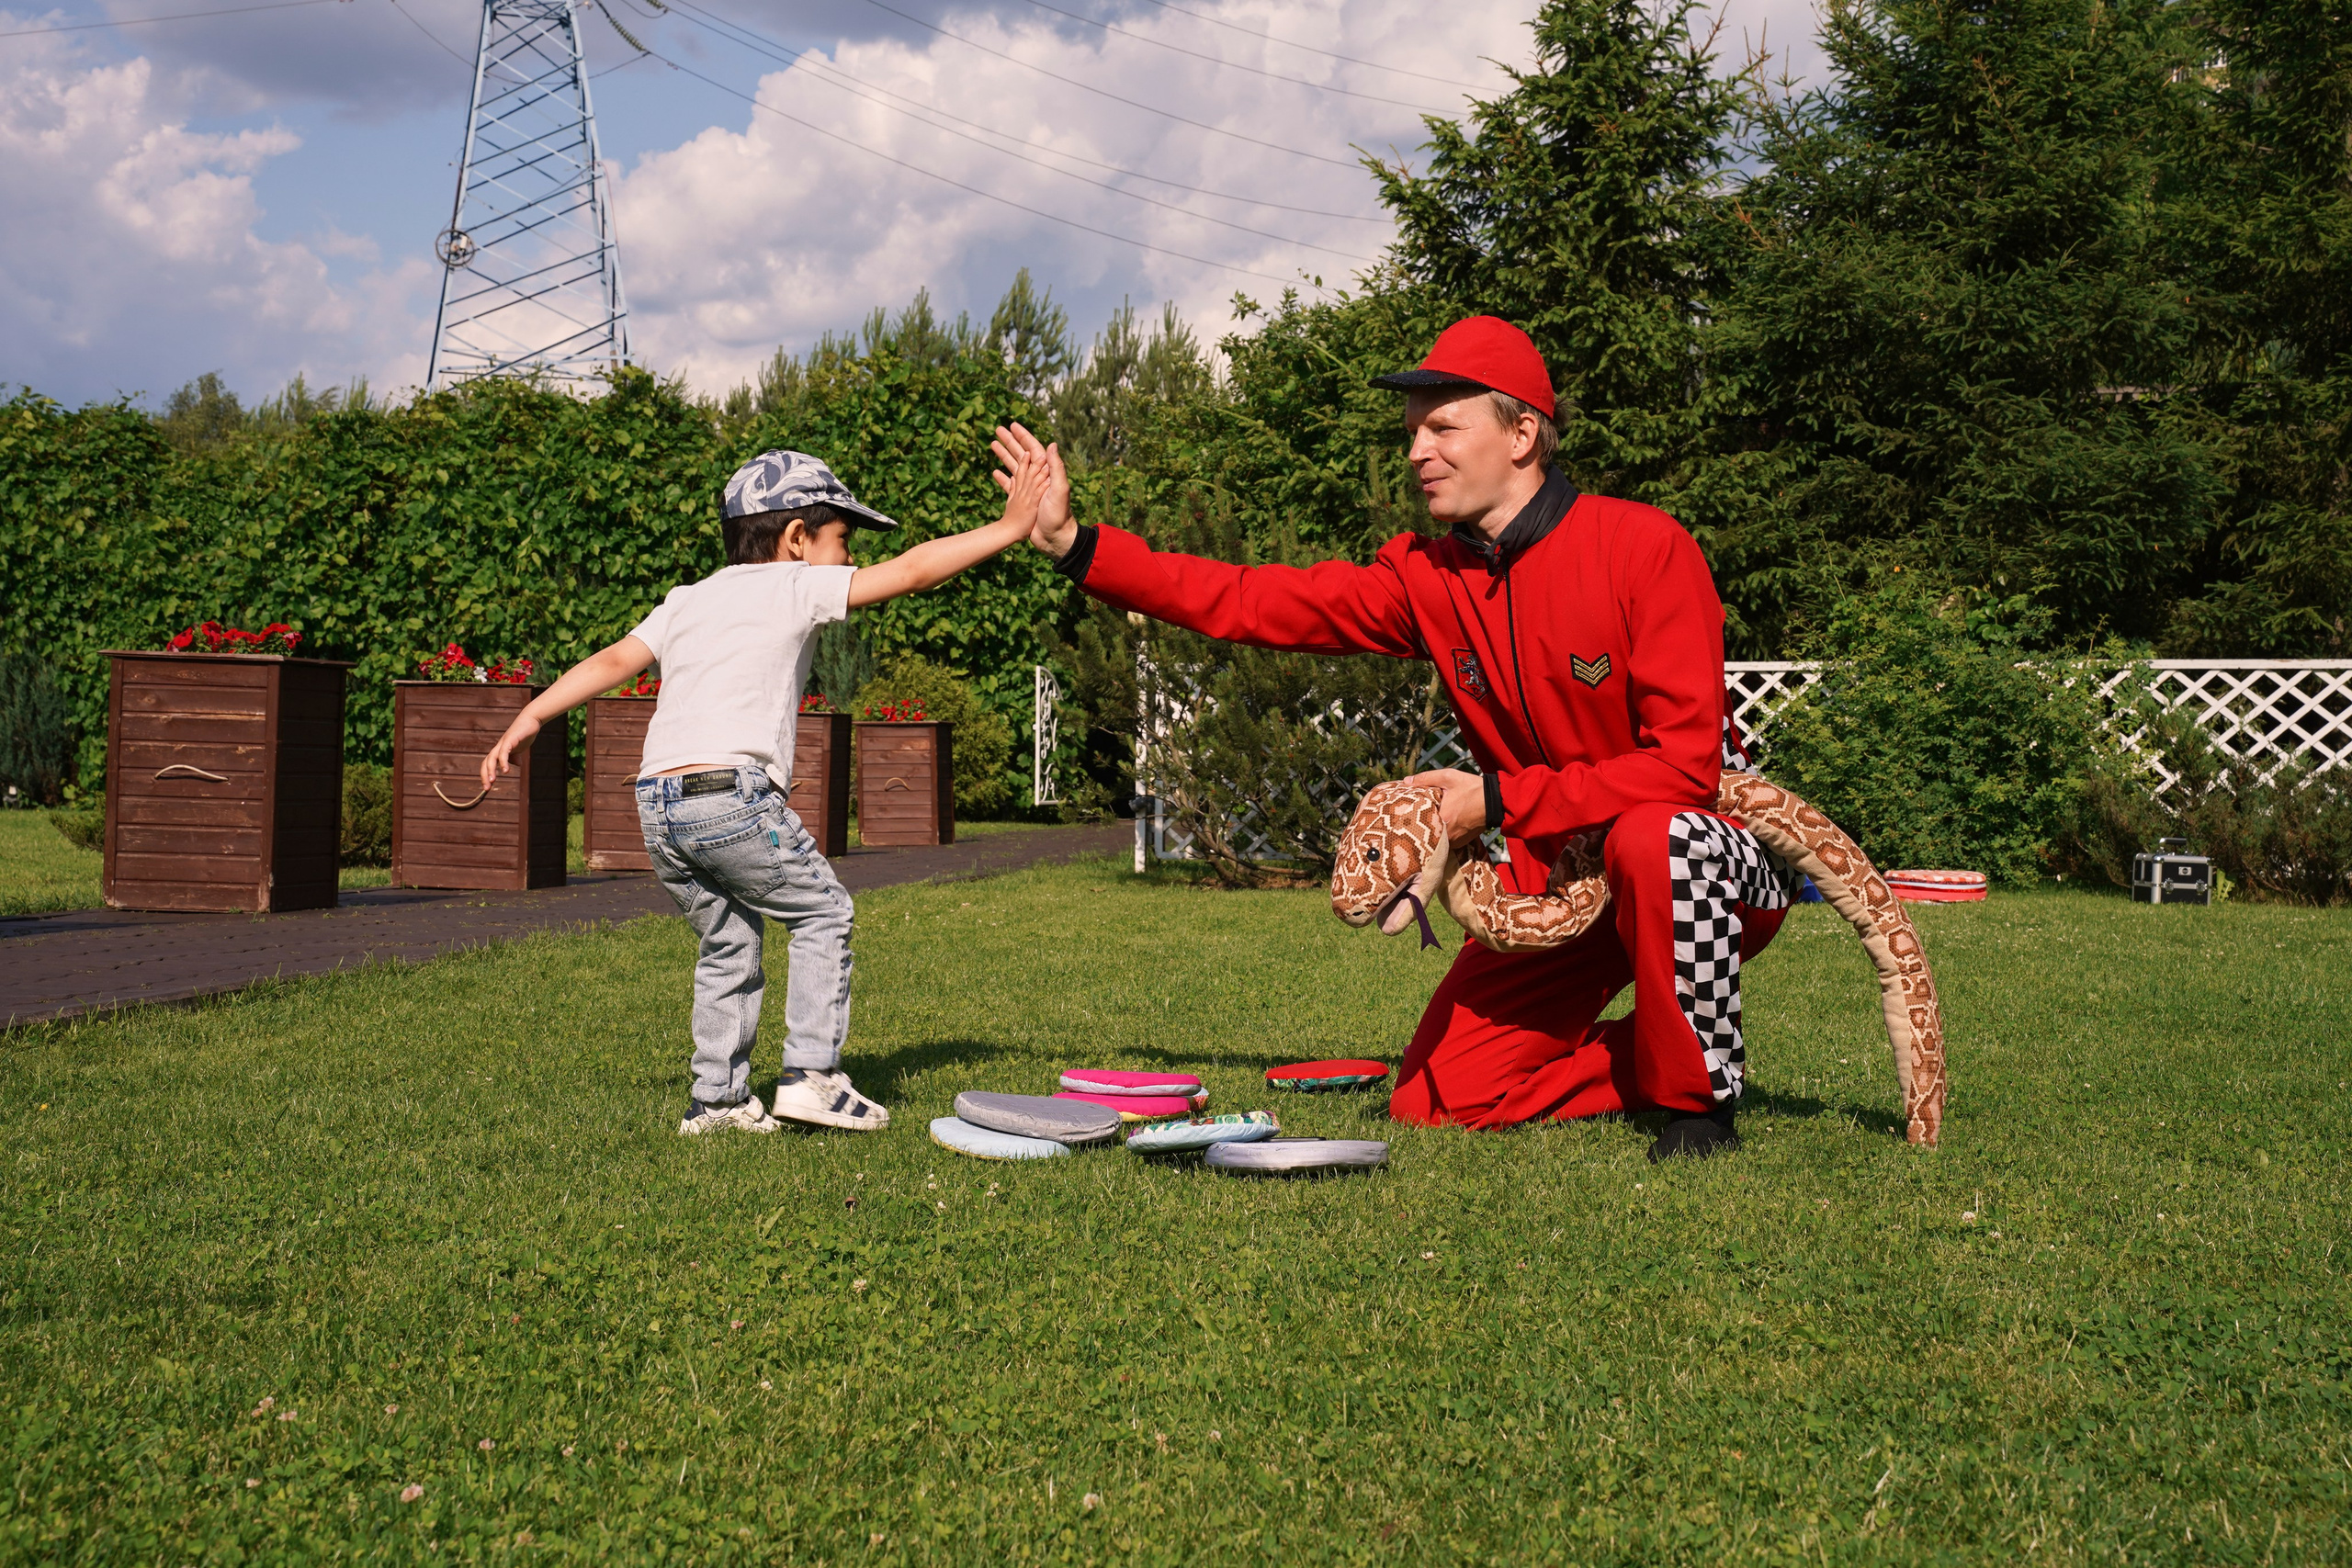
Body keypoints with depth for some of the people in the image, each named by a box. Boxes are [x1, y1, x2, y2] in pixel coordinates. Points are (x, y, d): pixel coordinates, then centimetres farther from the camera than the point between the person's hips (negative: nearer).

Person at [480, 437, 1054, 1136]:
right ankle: (811, 1074, 4)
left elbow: (614, 659, 12)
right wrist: (1010, 528, 3)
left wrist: (532, 716, 10)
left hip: (658, 802, 7)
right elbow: (910, 572, 0)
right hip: (731, 794, -7)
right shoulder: (796, 588, 5)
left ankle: (717, 1098, 22)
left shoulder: (685, 601, 22)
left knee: (726, 943, 21)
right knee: (822, 910, 11)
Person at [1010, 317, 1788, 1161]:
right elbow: (1252, 603, -4)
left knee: (1653, 839, -41)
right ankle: (1654, 1062, 16)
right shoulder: (1427, 578, -1)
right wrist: (1076, 544, -11)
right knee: (1431, 1103, -5)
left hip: (1708, 859, -5)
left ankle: (1703, 1092, -15)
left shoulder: (1644, 547, -19)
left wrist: (1498, 802, -23)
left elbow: (1685, 764, -24)